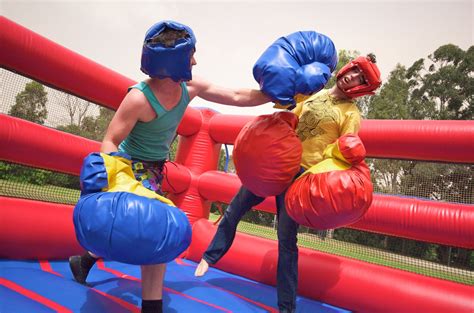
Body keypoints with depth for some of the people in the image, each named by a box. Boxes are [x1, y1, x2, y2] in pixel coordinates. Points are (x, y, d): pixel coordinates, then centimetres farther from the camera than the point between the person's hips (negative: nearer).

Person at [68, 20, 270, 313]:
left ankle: (85, 261, 46)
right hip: (134, 166, -8)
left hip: (156, 167, 8)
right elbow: (110, 142, -24)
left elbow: (238, 96, -8)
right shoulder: (139, 98, -28)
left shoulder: (190, 86, -10)